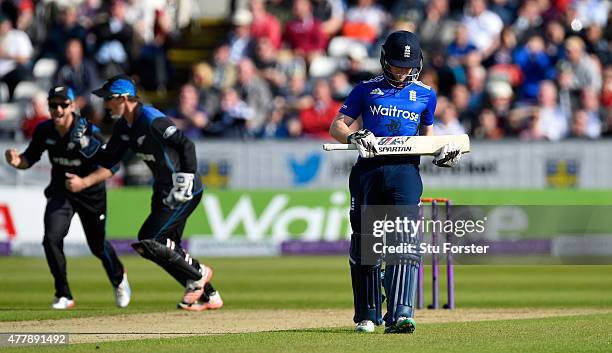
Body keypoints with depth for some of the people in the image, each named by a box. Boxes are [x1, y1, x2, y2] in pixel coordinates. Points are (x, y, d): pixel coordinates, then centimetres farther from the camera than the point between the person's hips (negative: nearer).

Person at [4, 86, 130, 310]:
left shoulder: (88, 132, -25)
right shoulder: (44, 131, -12)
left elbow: (109, 168, -23)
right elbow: (29, 159, -1)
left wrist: (84, 182, -38)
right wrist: (17, 161, -25)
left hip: (91, 193, -3)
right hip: (60, 192, 3)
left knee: (98, 246, 11)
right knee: (51, 239, -18)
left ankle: (118, 278, 46)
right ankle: (63, 296, -3)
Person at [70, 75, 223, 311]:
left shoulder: (152, 120, -23)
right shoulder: (123, 125, 6)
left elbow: (186, 146, -27)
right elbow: (109, 159, 12)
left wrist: (183, 185, -28)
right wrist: (85, 143, -2)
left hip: (186, 192, -10)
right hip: (163, 191, 10)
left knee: (147, 242, -13)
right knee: (167, 248, 13)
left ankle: (197, 274, 4)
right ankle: (208, 296, 22)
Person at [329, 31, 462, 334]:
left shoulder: (425, 95, 14)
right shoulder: (366, 90, 9)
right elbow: (337, 127, 8)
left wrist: (443, 153, 6)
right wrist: (355, 136, -14)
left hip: (405, 171, 0)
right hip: (368, 170, 0)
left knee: (404, 240, -17)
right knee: (364, 241, 5)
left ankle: (399, 316, -26)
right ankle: (367, 316, 20)